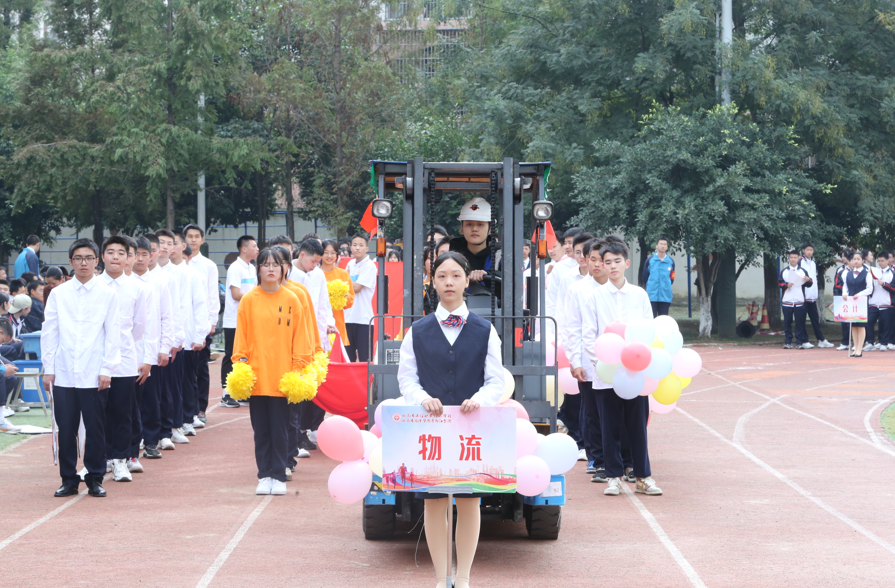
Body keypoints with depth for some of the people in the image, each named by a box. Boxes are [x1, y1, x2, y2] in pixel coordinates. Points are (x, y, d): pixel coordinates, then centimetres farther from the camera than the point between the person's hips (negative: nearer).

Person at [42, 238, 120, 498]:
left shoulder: (107, 294, 4)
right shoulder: (58, 294, 7)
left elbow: (113, 335, 2)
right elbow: (49, 332, 8)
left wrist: (107, 369, -4)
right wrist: (48, 368, 3)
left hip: (94, 375, -1)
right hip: (63, 374, 1)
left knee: (95, 429, 1)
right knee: (66, 429, 3)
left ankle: (95, 479, 12)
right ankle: (68, 480, 12)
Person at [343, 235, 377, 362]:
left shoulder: (369, 266, -6)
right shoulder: (350, 264, 13)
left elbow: (356, 287, -13)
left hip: (364, 318, -6)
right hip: (348, 317, 6)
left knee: (364, 357, -7)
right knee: (349, 357, 8)